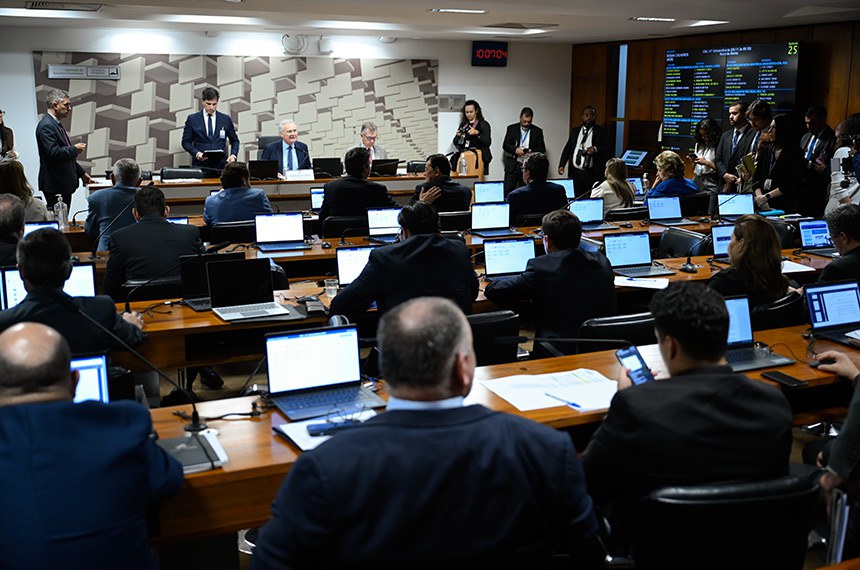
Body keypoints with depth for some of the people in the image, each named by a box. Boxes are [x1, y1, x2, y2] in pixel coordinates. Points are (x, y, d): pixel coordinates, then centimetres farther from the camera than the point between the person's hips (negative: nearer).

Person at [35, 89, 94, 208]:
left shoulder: (56, 124, 19)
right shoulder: (46, 126, -13)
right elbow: (53, 153, -24)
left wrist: (82, 173, 23)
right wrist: (74, 149, -11)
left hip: (64, 184, 10)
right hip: (55, 186, -10)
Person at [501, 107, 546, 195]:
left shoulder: (537, 131, 8)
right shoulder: (511, 128, 7)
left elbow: (542, 148, 7)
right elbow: (505, 145, 3)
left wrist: (532, 151, -14)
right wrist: (515, 150, -16)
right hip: (513, 166, 0)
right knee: (507, 192, -5)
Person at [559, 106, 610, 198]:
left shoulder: (601, 132, 2)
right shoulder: (575, 131, 14)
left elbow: (607, 149, -5)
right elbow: (567, 149, 12)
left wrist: (596, 149, -24)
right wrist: (562, 165, -1)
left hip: (592, 174, -4)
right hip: (575, 173, 4)